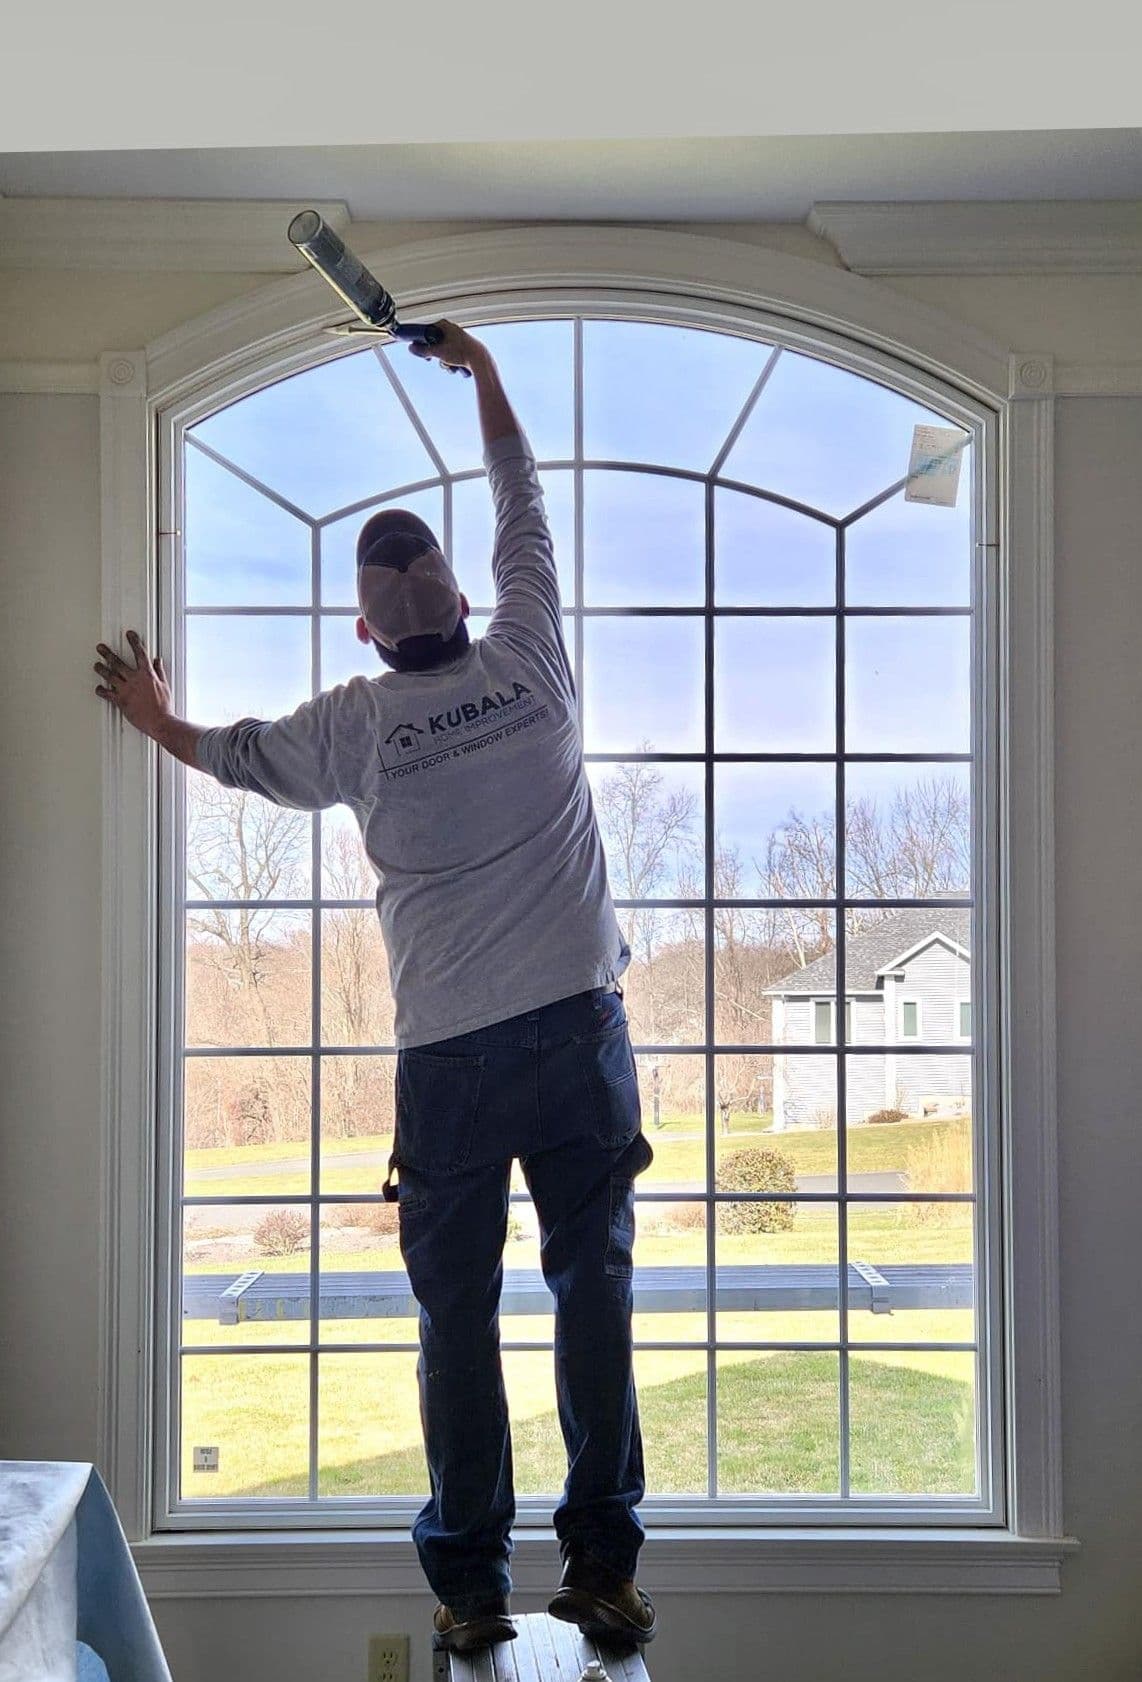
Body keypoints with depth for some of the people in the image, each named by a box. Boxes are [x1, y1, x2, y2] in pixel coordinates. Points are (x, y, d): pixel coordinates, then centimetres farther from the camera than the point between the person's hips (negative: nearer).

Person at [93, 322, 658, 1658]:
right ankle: (602, 1567, 13)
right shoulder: (531, 661, 2)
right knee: (593, 1293, 7)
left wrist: (155, 715, 41)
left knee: (459, 1318, 8)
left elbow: (229, 752, 19)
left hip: (451, 1055, -1)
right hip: (580, 1029, 2)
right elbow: (524, 514, 18)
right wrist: (479, 369, 32)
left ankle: (472, 1586, 16)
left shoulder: (356, 725, -1)